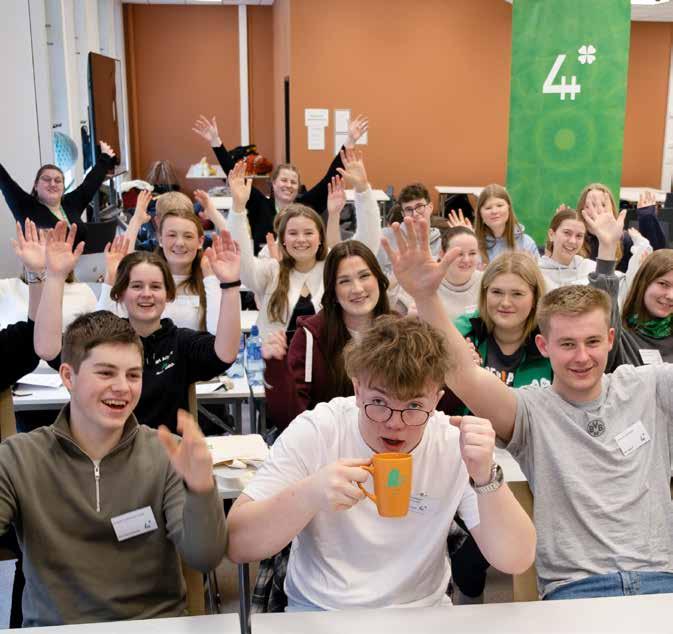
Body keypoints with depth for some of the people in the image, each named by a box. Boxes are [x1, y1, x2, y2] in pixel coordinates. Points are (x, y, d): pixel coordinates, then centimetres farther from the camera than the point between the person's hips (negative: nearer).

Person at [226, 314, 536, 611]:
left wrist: (485, 477, -28)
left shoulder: (457, 446, -11)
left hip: (421, 613, 1)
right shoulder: (313, 432, -14)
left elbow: (516, 561, -13)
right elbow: (234, 543, -16)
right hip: (316, 610, -1)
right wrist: (309, 494, -33)